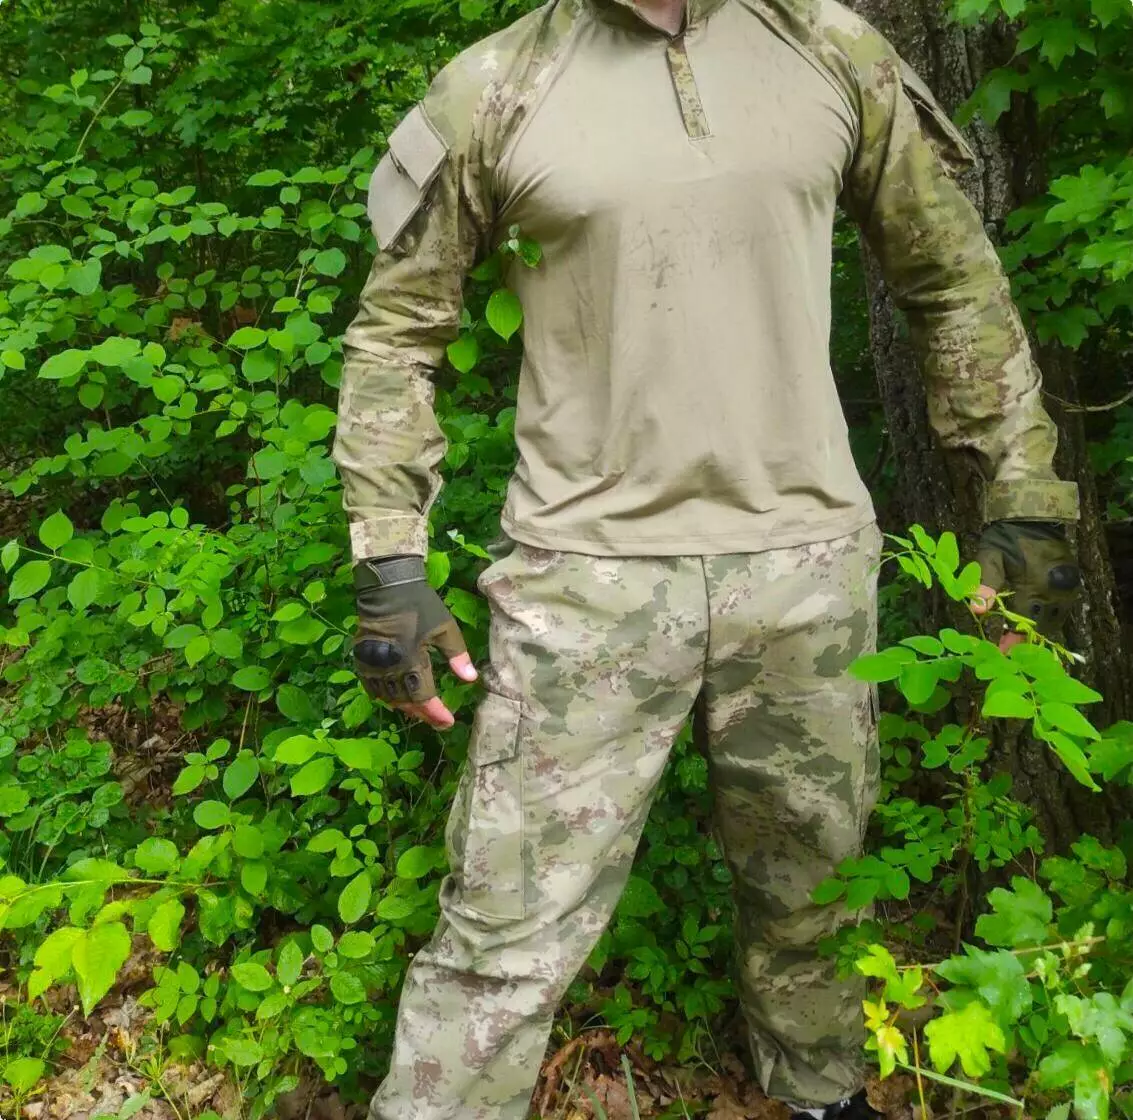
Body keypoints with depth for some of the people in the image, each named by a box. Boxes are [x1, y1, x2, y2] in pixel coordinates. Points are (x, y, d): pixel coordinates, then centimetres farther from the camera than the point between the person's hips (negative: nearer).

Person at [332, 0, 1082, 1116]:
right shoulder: (493, 90, -1)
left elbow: (953, 280, 12)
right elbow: (393, 331, 4)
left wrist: (1023, 490, 8)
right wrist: (390, 569, -2)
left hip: (807, 564, 3)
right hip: (586, 575, -2)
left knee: (808, 879, 18)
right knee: (506, 933, -4)